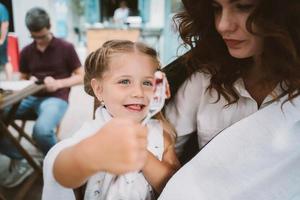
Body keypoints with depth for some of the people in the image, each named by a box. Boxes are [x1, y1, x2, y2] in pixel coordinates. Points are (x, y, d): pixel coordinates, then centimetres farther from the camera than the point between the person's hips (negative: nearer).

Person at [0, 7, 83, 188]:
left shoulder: (66, 48, 1)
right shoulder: (26, 51, 14)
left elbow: (81, 77, 2)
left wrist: (58, 83, -15)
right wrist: (29, 82, -1)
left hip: (56, 98, -5)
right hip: (31, 98, 5)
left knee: (41, 130, -37)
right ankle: (22, 160, -2)